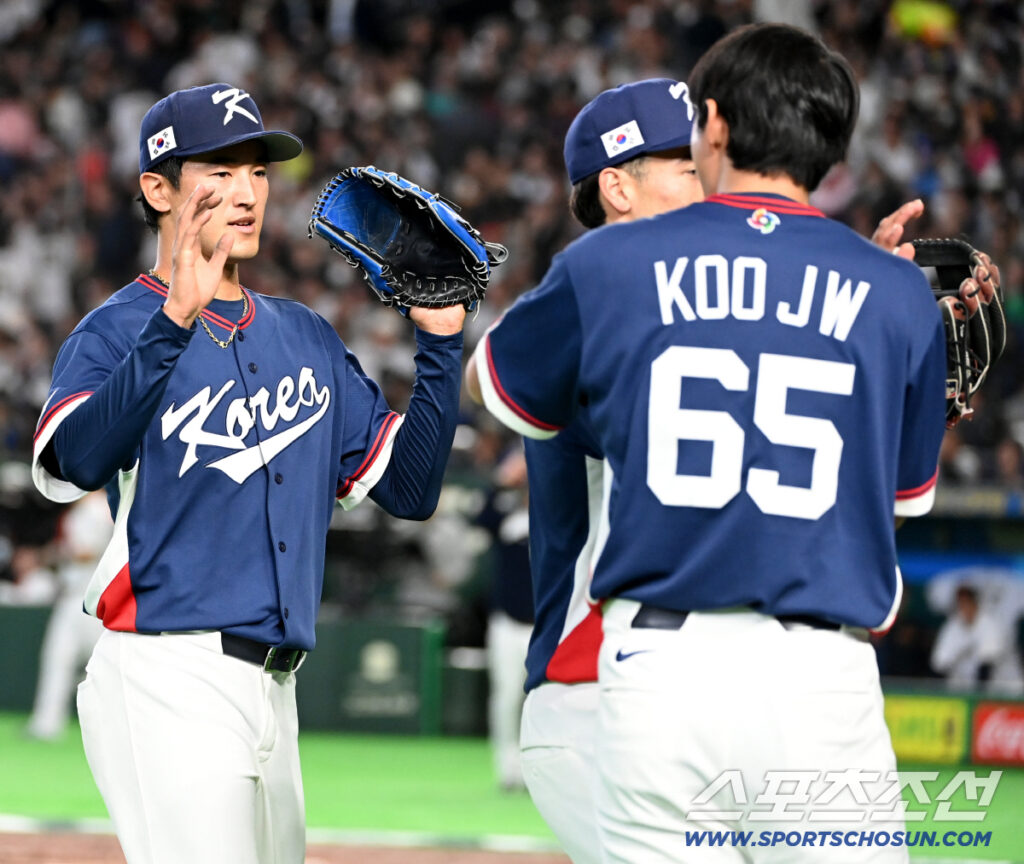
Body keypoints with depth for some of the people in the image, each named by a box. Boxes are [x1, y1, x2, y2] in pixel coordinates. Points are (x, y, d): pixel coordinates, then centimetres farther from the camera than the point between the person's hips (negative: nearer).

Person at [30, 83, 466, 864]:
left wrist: (440, 343, 5)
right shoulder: (118, 333, -4)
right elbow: (76, 463, -26)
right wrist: (174, 322, -36)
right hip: (170, 682, -7)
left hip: (274, 694, 8)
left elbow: (412, 486, 15)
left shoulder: (305, 337, 18)